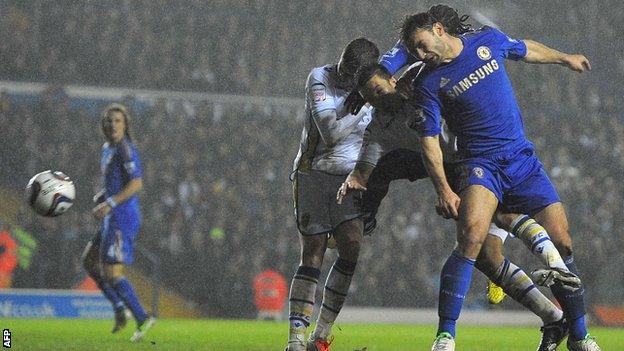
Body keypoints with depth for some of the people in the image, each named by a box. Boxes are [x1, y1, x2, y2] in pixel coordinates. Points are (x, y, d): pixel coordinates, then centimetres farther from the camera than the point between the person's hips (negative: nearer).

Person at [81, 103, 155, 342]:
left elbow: (136, 183, -21)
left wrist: (110, 203, -23)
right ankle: (120, 309, 17)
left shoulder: (125, 149, -13)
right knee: (89, 261, 19)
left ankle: (142, 318, -5)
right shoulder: (107, 149, 15)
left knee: (111, 274, -11)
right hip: (113, 219, 10)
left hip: (122, 218, -10)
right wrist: (101, 197, 11)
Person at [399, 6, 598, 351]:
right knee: (471, 235, -29)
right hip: (479, 164, -3)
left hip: (522, 159, 3)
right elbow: (429, 141, -5)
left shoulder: (488, 40, 5)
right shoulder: (428, 84, -2)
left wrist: (565, 58, 41)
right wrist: (444, 189, -18)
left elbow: (526, 50, 25)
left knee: (561, 243, -2)